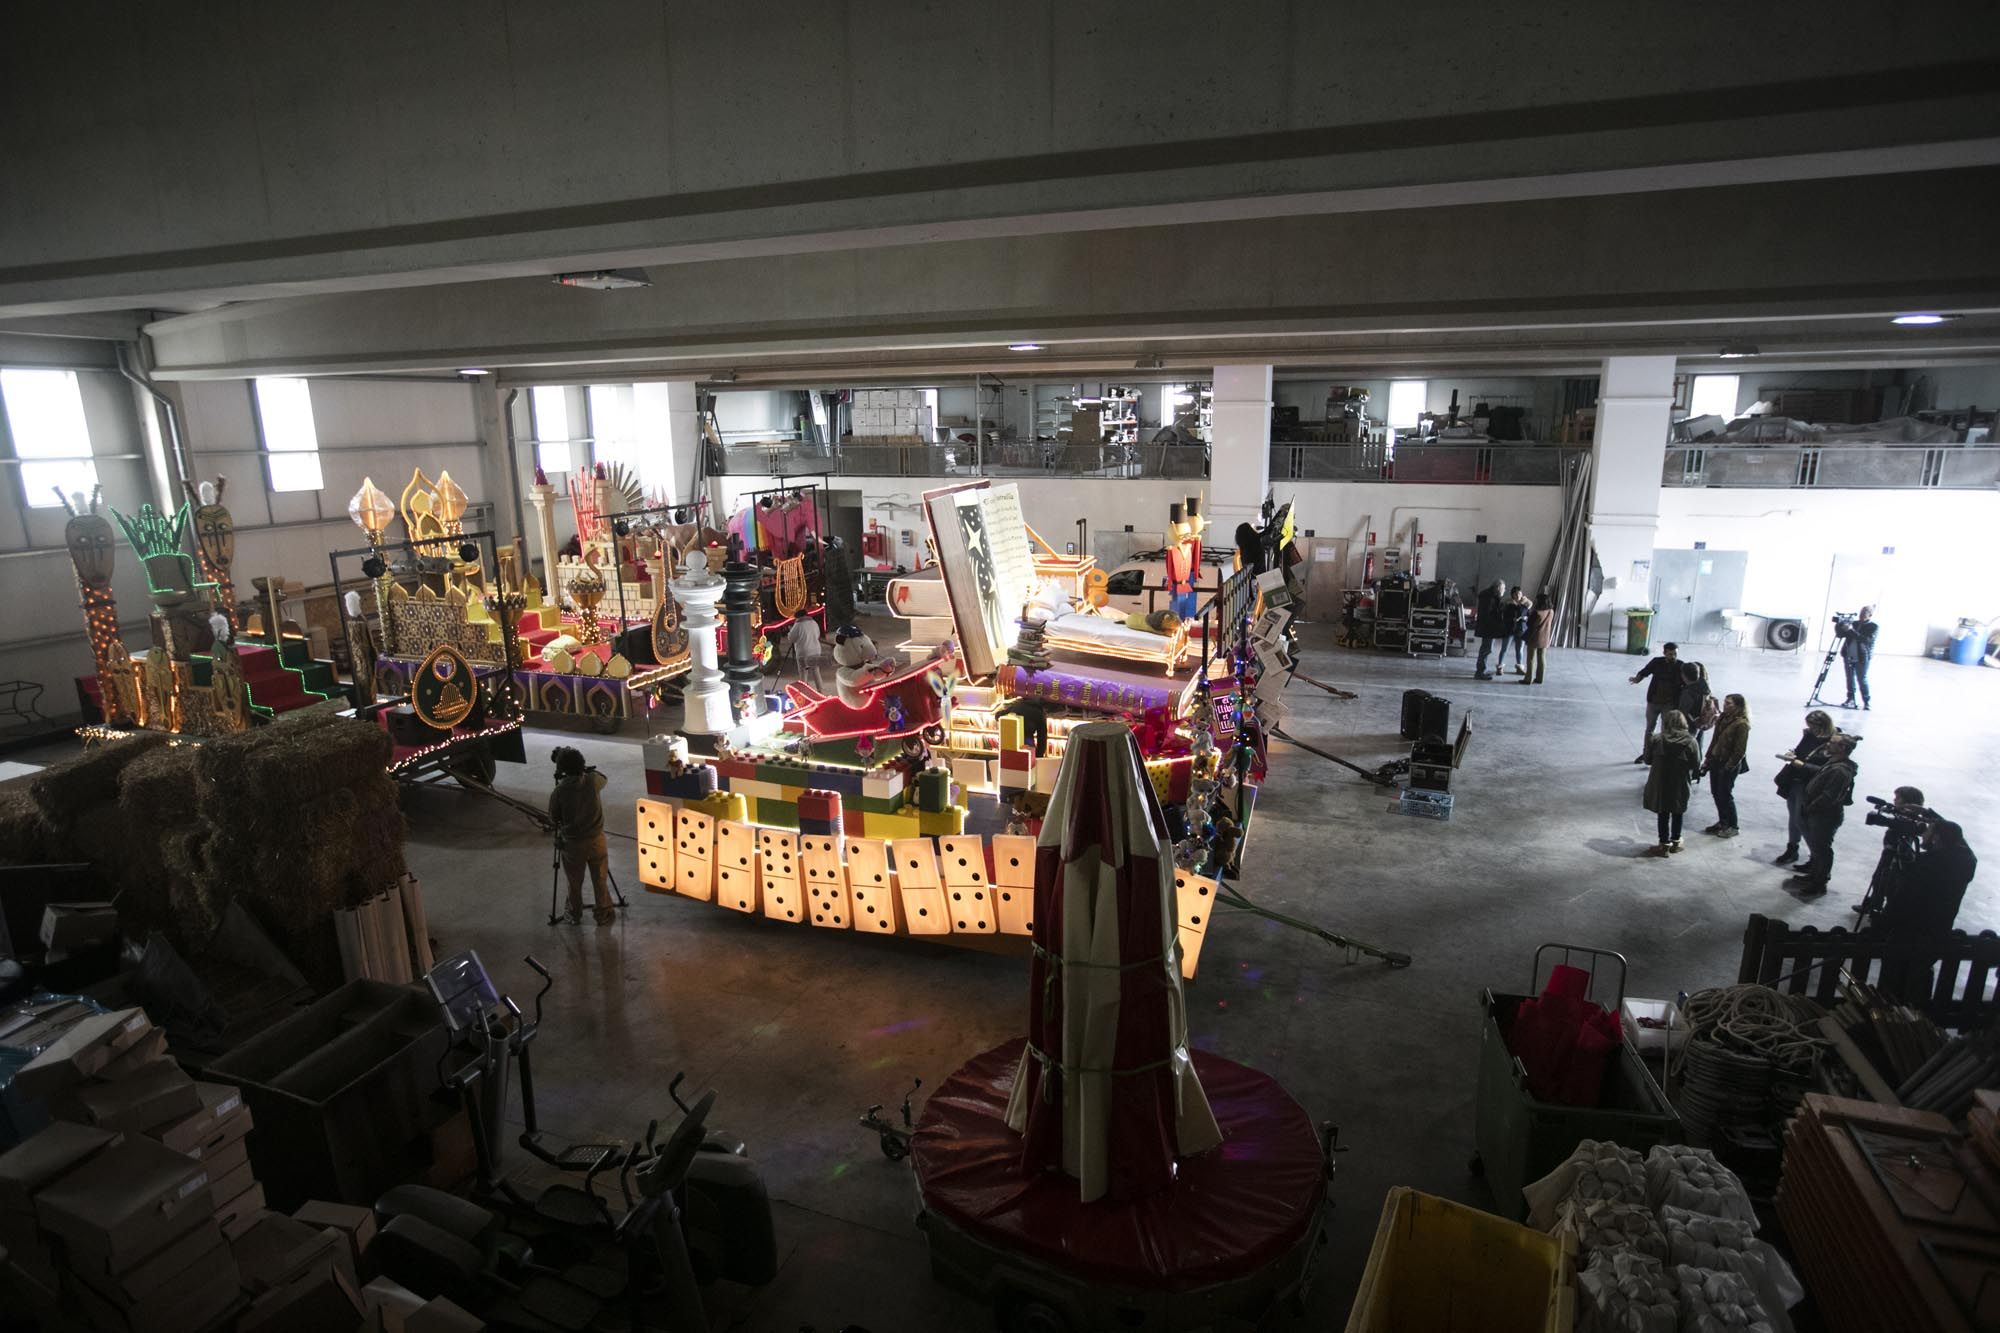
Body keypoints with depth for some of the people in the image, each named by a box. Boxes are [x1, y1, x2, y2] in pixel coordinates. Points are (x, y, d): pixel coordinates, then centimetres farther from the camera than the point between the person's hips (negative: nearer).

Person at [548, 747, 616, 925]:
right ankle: (604, 915, 27)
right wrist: (584, 770, 13)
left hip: (572, 843, -1)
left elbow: (553, 819, -2)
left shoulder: (558, 792, -17)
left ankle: (575, 916, 35)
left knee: (574, 883, 18)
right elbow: (603, 778, 13)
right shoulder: (592, 781, -13)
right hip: (596, 840, 1)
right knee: (600, 880, 16)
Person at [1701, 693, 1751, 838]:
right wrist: (1708, 758, 12)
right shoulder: (1723, 719, 5)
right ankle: (1722, 822, 29)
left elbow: (1740, 749, -18)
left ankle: (1733, 827, 17)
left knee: (1725, 795, 2)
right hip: (1716, 761, 7)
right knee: (1716, 793, 14)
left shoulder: (1741, 724, -18)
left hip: (1729, 765, -7)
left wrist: (1729, 766, -17)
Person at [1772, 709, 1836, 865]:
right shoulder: (1809, 735, 2)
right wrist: (1793, 753, -3)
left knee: (1801, 821, -1)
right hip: (1794, 782, 7)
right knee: (1793, 817, 18)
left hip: (1808, 788, -7)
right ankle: (1791, 850, 32)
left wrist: (1797, 762, -28)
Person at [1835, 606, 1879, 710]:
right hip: (1848, 655, 5)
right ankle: (1851, 700, 17)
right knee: (1850, 678, 9)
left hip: (1862, 657, -5)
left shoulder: (1873, 627, -5)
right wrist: (1840, 627, -8)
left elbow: (1866, 640, -19)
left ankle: (1866, 702, 3)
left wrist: (1851, 631, -25)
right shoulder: (1854, 623, 11)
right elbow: (1841, 634, 12)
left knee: (1862, 679, -5)